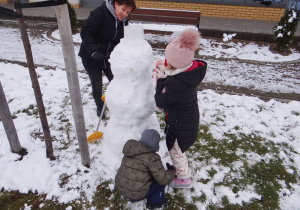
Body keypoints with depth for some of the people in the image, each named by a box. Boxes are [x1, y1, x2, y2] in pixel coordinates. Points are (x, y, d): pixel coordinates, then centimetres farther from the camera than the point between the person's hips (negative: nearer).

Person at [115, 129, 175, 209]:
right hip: (137, 194, -7)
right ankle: (154, 202, 13)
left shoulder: (130, 149, 4)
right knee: (161, 178, 7)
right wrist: (171, 171, 3)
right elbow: (163, 179, -16)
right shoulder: (152, 157, -17)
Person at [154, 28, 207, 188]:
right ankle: (179, 168, 53)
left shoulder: (174, 83, -37)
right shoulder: (192, 71, -11)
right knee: (177, 148, 29)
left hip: (180, 124, -8)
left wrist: (161, 80, -14)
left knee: (176, 151, 16)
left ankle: (184, 179, 39)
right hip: (190, 118, 9)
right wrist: (166, 74, -9)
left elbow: (160, 102, -21)